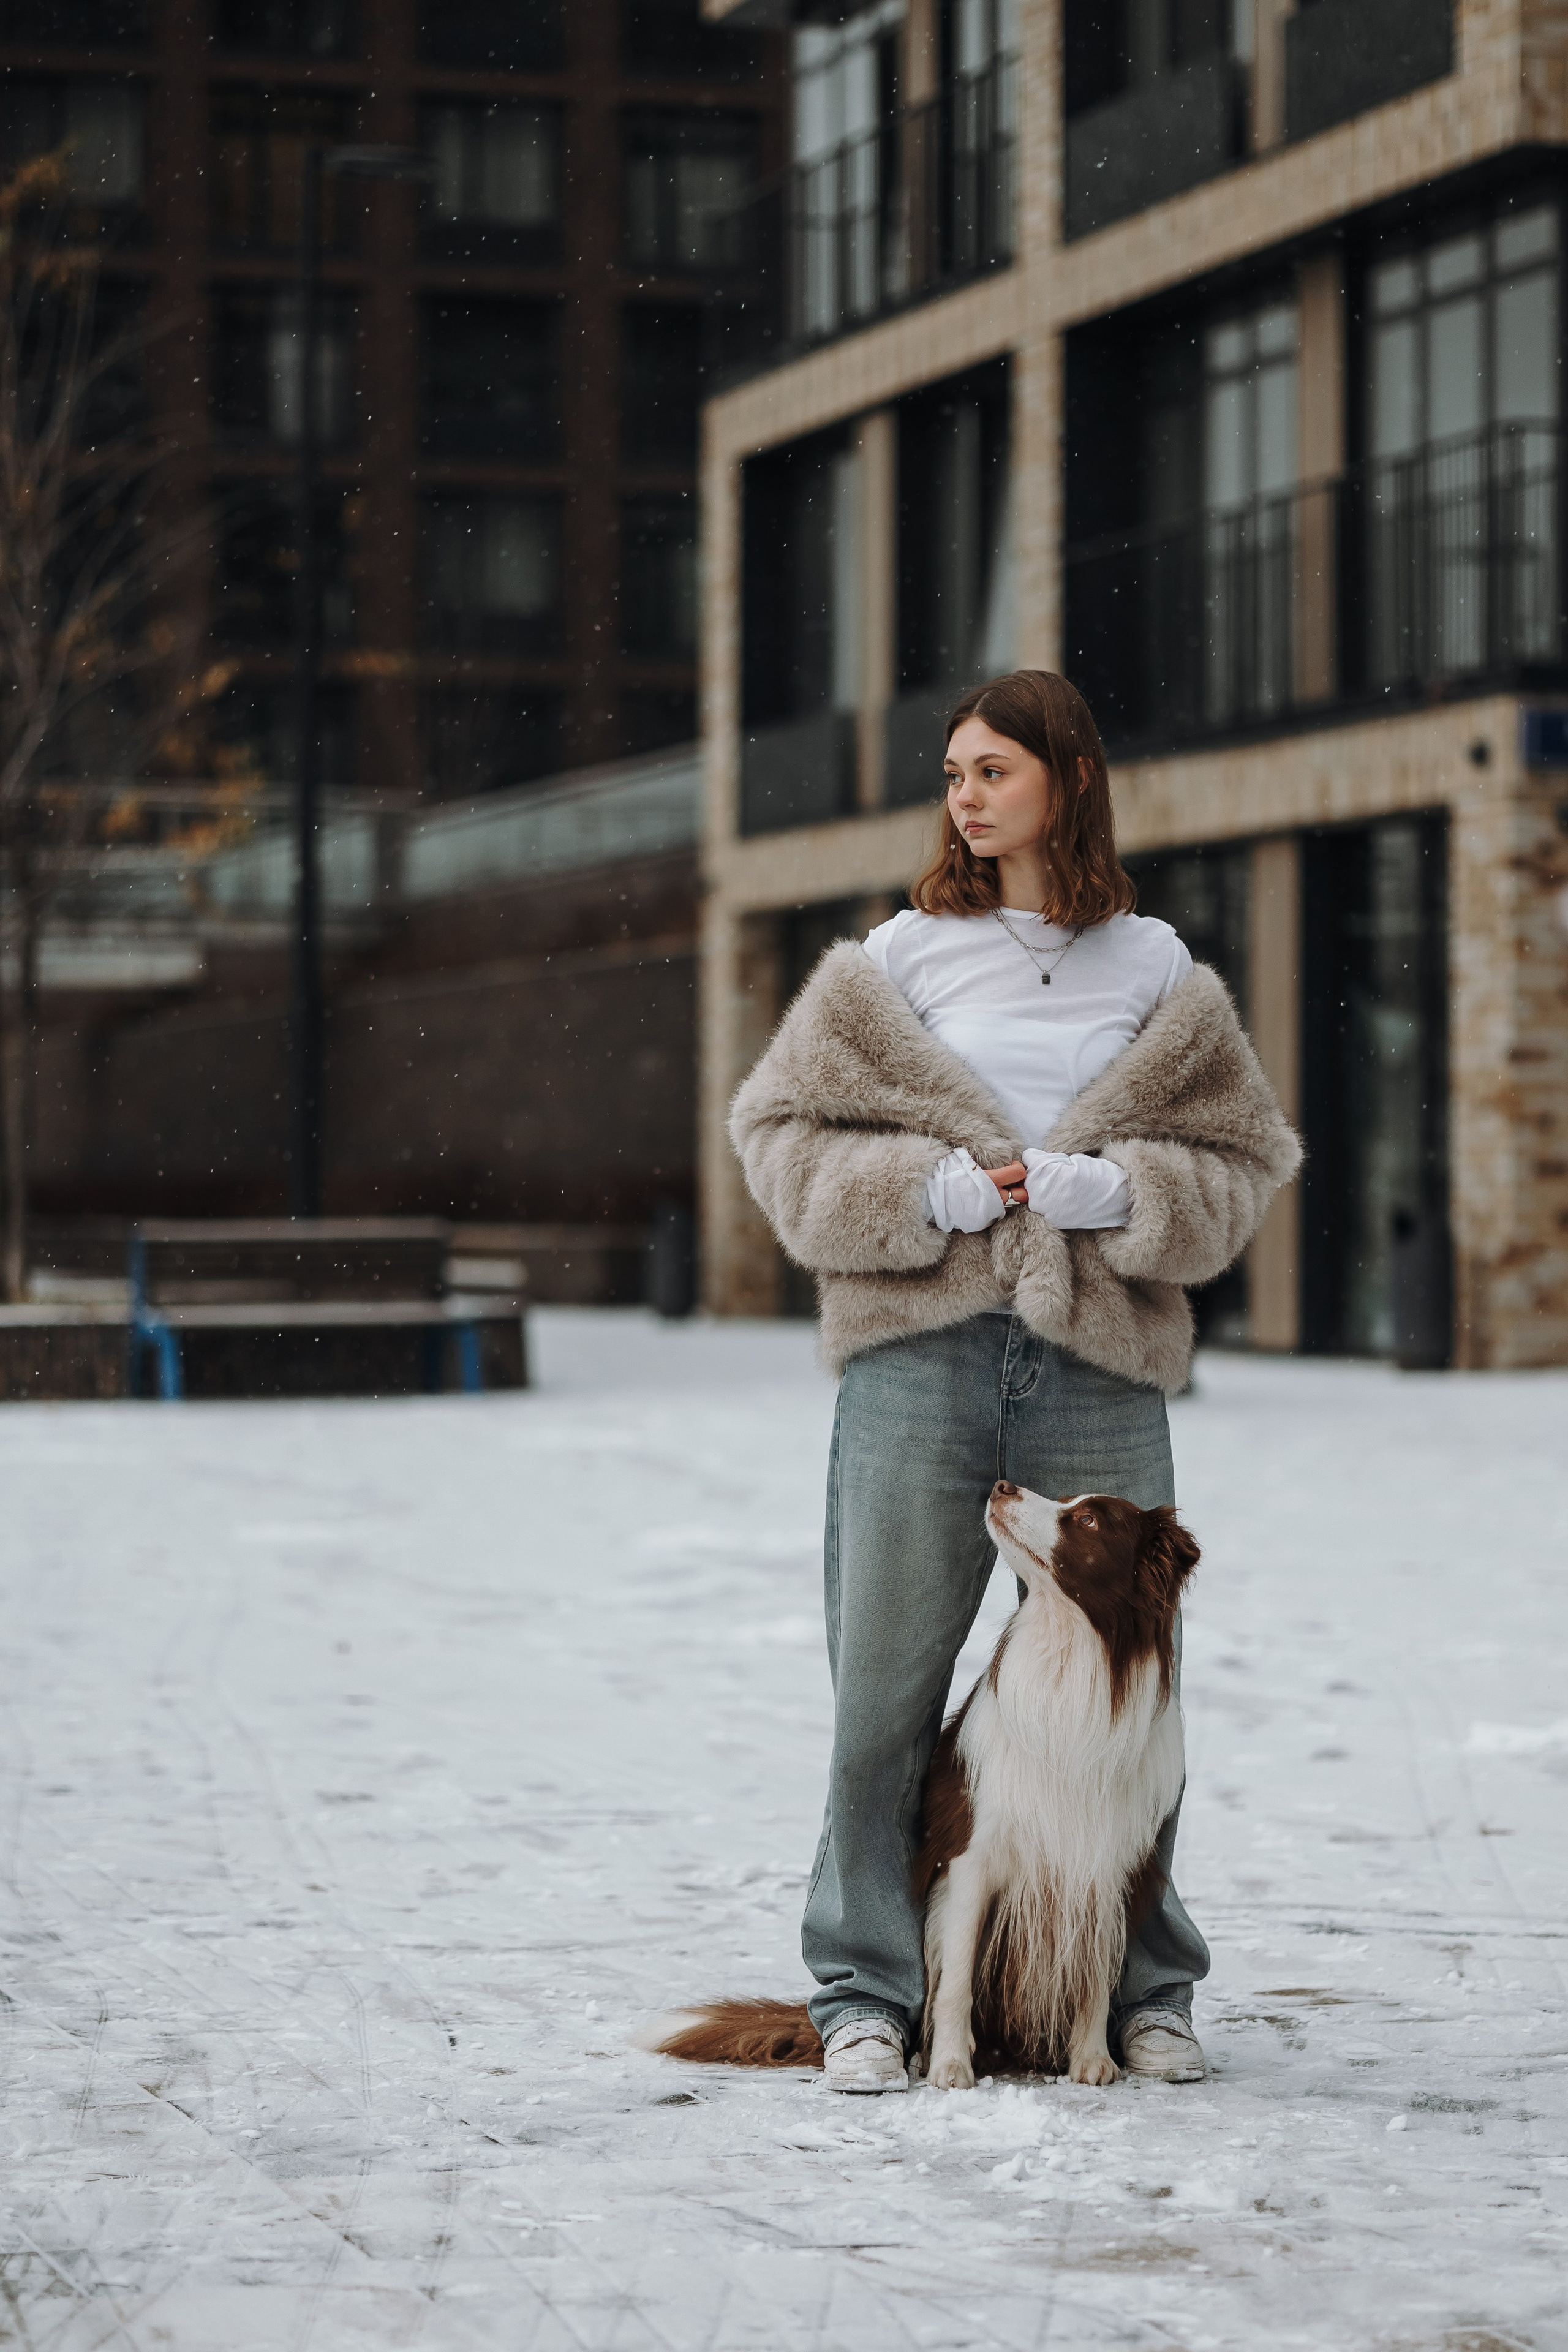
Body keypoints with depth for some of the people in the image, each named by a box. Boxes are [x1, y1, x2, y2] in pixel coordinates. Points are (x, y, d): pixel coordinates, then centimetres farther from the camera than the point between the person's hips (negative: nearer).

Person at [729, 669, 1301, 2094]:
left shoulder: (1156, 973, 9)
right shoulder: (901, 959, 7)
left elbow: (1242, 1162, 10)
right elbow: (784, 1134, 6)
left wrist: (1115, 1191, -8)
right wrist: (928, 1189, -9)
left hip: (1099, 1363, 1)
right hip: (920, 1351, -1)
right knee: (886, 1682, -1)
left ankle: (1143, 1987, 20)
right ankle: (867, 1992, 10)